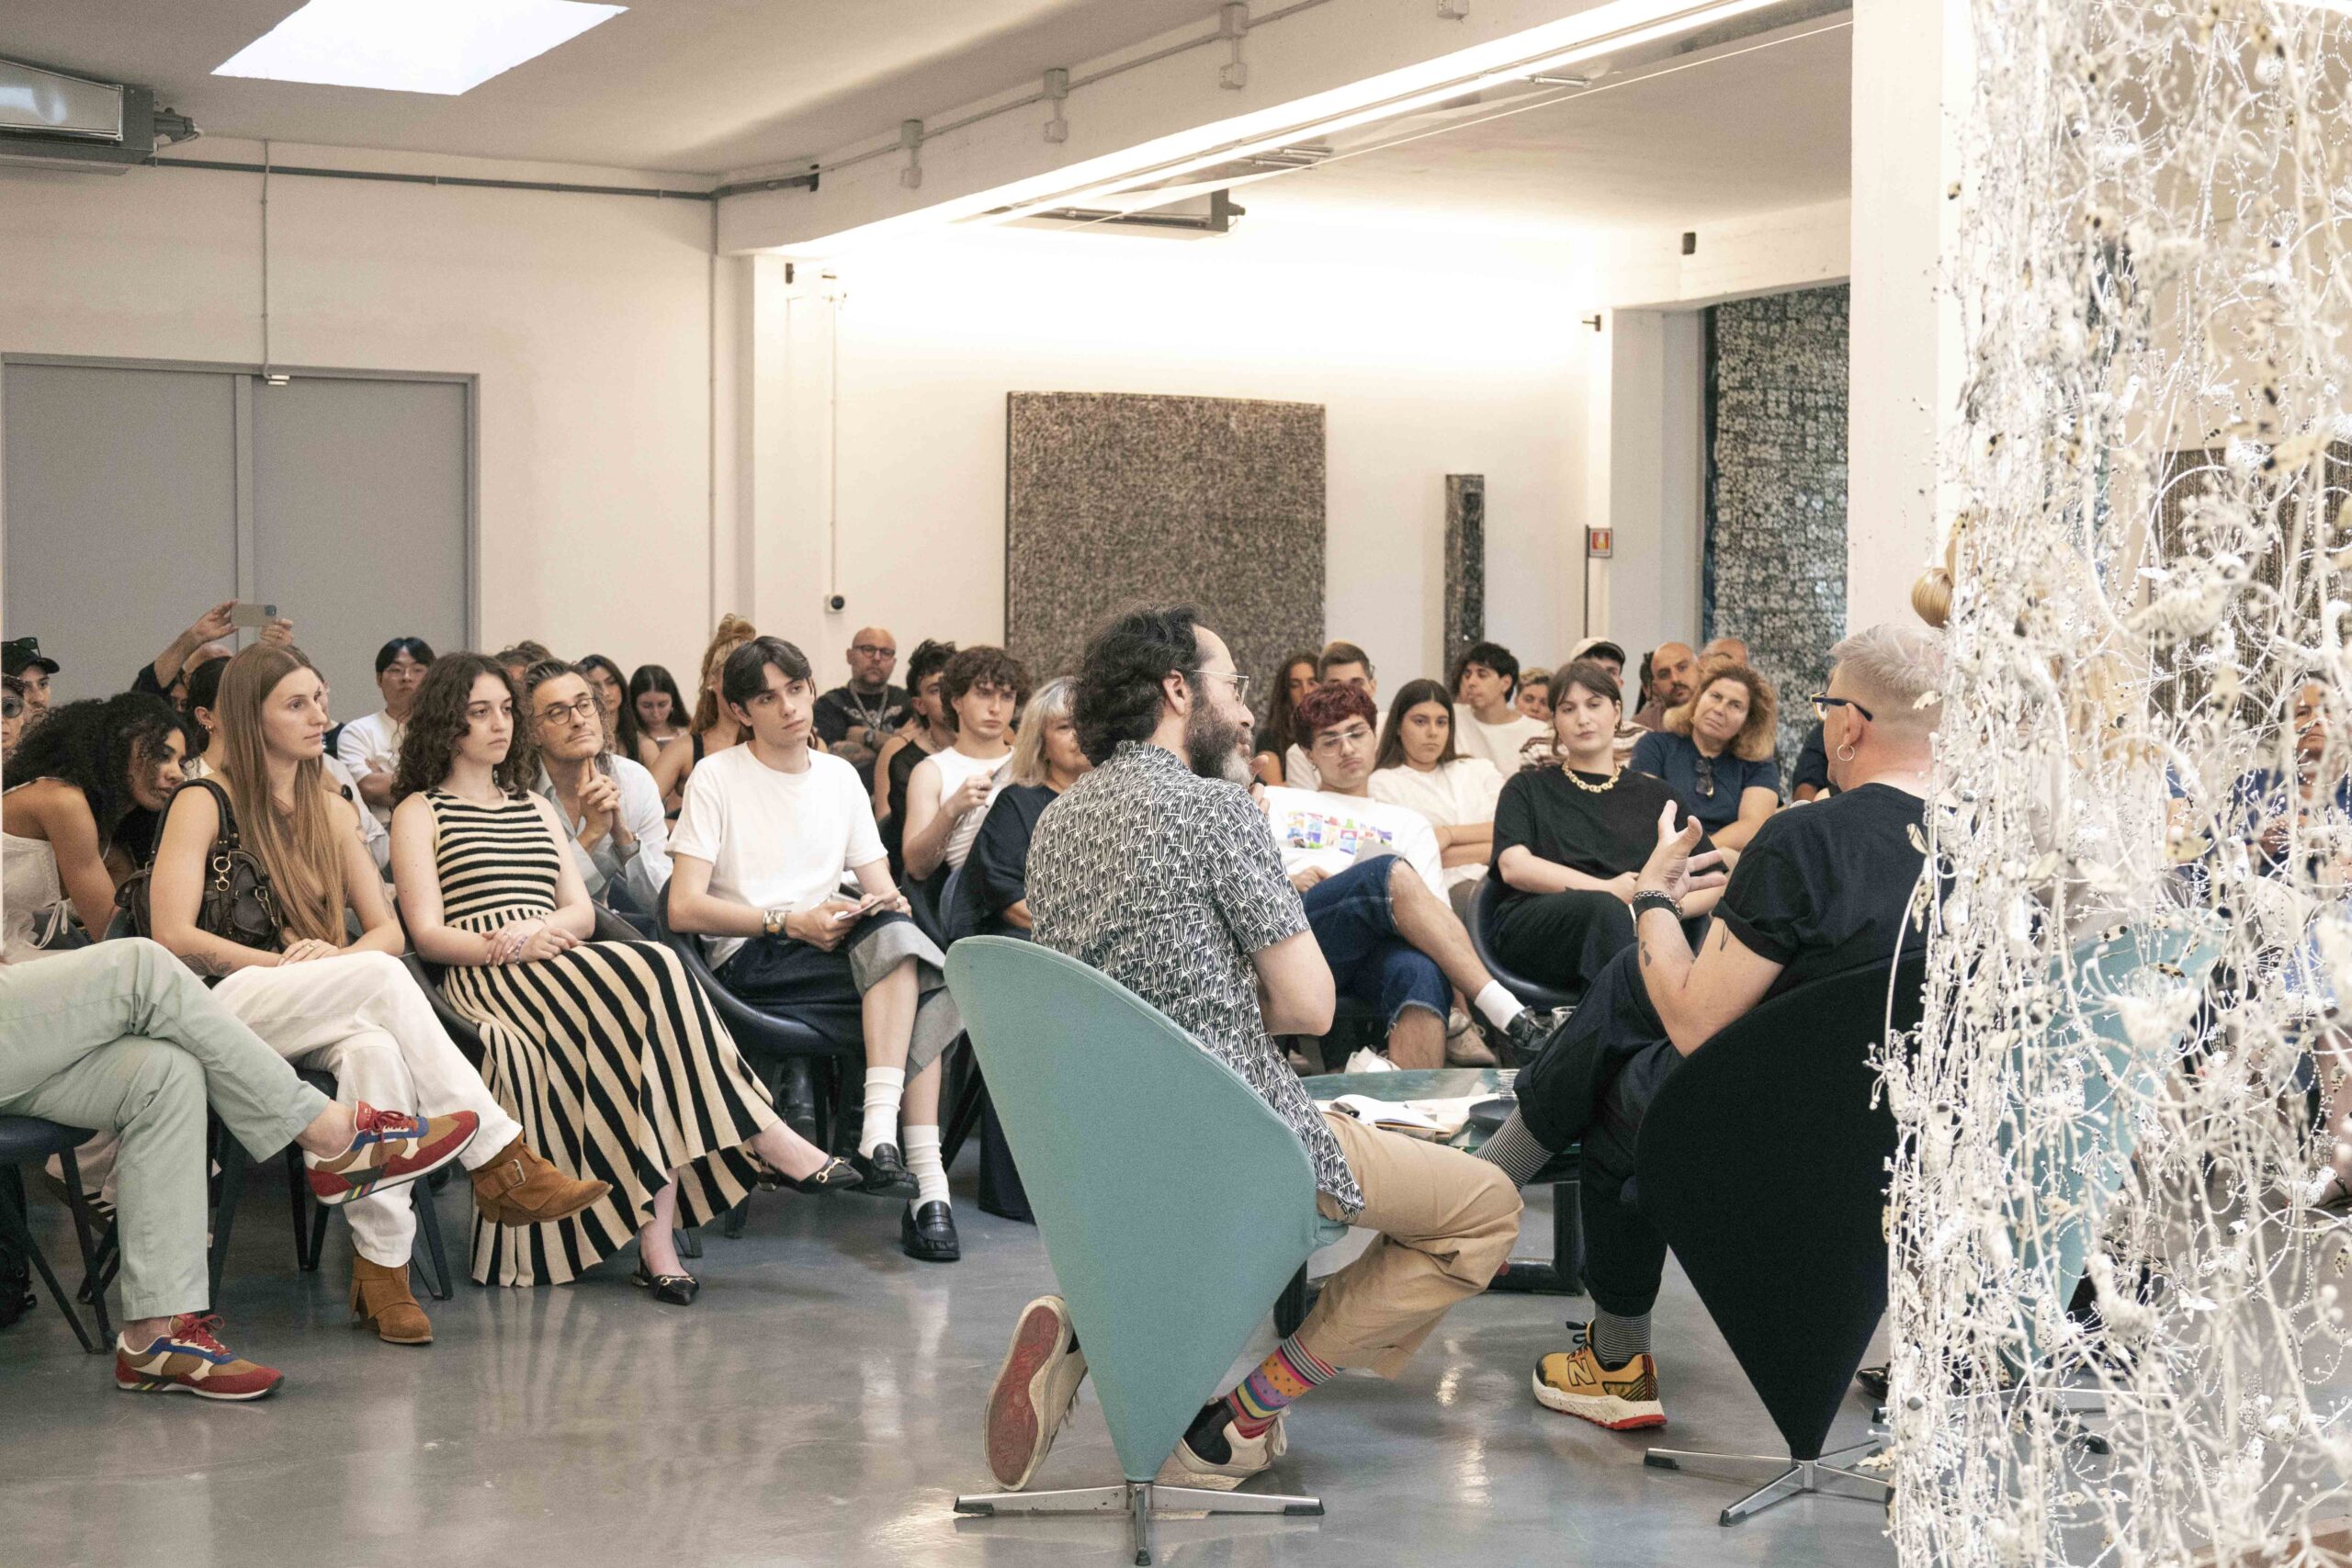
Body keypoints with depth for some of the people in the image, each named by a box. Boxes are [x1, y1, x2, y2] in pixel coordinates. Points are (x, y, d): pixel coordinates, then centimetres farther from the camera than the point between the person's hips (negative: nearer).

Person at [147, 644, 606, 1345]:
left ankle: (381, 1264, -38)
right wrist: (293, 964, -12)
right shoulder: (203, 805, 1)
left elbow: (389, 930, 13)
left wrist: (334, 958, -10)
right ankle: (498, 1161, -32)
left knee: (374, 1049, -35)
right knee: (381, 978, -32)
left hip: (314, 1021, 4)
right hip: (220, 1010, -4)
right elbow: (173, 936, -10)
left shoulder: (331, 810, 19)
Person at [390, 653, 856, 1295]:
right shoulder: (420, 811, 12)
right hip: (484, 979, -5)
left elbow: (581, 912, 18)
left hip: (558, 969, 5)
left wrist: (539, 930, -7)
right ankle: (770, 1141, -29)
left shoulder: (535, 807, 30)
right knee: (651, 972, -30)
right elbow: (428, 933, -1)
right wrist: (511, 946, -19)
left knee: (652, 985, -30)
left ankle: (656, 1241, -39)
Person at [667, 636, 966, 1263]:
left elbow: (885, 891, 13)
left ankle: (881, 1136, -36)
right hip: (750, 963, -5)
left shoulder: (840, 777, 18)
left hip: (829, 951, 5)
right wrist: (790, 921, -14)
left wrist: (884, 903, -12)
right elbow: (684, 909, -7)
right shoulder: (716, 778, 2)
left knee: (891, 927, -29)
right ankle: (927, 1182, -37)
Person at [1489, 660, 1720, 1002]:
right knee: (1603, 908, -37)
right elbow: (1513, 866, 4)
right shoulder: (1527, 789, 24)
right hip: (1532, 930, -1)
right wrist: (1609, 890, -10)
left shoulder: (1658, 796, 28)